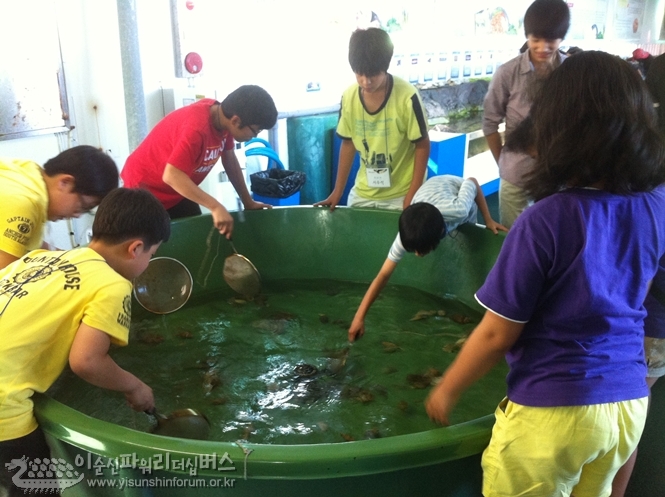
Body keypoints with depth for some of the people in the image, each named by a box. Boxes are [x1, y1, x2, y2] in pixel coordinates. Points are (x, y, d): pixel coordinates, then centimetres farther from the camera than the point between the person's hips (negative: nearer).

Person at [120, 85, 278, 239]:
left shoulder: (222, 114, -11)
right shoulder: (197, 128, -35)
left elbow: (229, 159, 1)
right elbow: (171, 176, -41)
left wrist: (248, 202, 2)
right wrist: (216, 207, -42)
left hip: (178, 189, 8)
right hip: (145, 187, -8)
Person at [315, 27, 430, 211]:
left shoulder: (407, 97, -19)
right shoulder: (349, 97, -6)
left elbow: (422, 146, -10)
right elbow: (348, 144, 6)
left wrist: (412, 196, -14)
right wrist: (338, 191, 6)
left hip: (401, 196, -4)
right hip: (362, 194, 4)